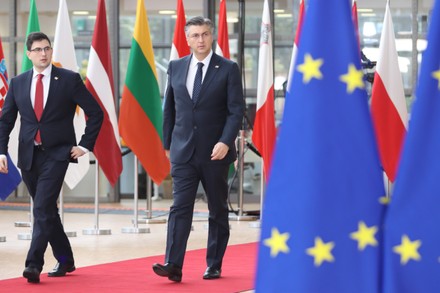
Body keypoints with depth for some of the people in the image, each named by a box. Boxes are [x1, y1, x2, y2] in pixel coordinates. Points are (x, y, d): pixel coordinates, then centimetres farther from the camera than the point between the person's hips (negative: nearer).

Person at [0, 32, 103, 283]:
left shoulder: (69, 79, -3)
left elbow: (96, 113, 1)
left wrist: (85, 145, -3)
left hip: (56, 154, -4)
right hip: (28, 156, 4)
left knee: (43, 208, -16)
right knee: (47, 210, 12)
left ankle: (34, 264, -19)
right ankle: (65, 260, 26)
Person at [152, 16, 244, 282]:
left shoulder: (228, 69, -3)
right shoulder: (176, 67, 7)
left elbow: (237, 110, -7)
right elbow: (169, 109, 14)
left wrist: (225, 142, -19)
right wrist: (168, 143, 12)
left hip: (215, 152, -2)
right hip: (183, 151, 2)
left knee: (218, 210, 8)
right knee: (180, 207, -9)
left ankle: (214, 266, 17)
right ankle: (173, 266, -17)